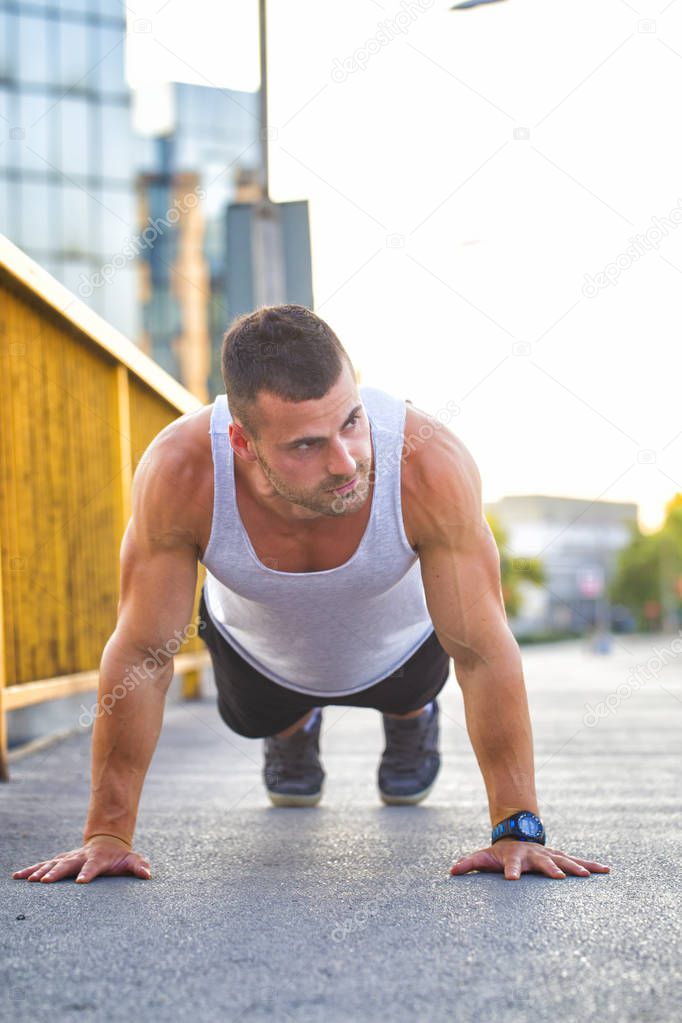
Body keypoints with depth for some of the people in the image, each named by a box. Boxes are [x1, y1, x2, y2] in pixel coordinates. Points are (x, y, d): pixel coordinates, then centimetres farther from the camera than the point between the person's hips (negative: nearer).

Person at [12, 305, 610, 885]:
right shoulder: (180, 472, -42)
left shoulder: (431, 465, -44)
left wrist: (518, 829, -34)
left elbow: (484, 653, -34)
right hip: (257, 650, 1)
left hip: (399, 644, 0)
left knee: (408, 701, 29)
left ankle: (412, 718, 64)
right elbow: (142, 654, -31)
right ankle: (293, 728, 60)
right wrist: (107, 834, -29)